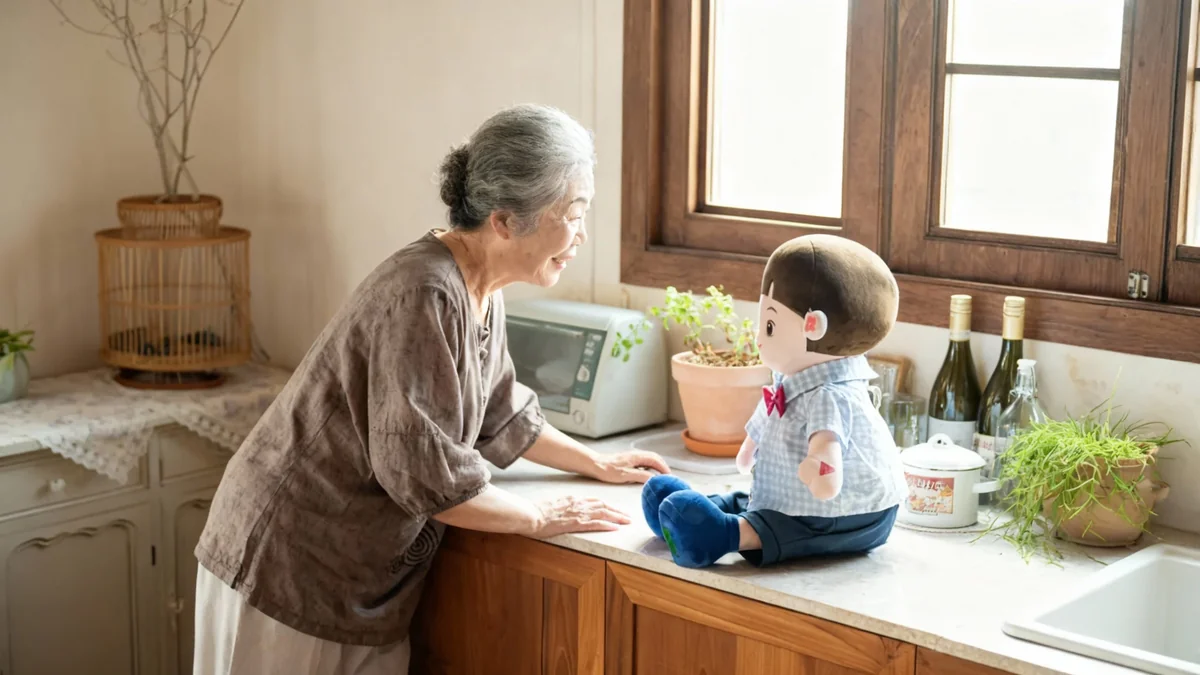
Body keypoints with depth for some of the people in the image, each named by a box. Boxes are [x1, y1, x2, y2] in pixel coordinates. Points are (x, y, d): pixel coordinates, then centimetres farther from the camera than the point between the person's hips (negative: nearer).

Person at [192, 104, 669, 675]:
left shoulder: (480, 293, 3)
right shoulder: (425, 295, -26)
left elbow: (500, 414, 18)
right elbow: (423, 469, -28)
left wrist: (598, 464, 17)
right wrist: (541, 520, -17)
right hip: (293, 560, -8)